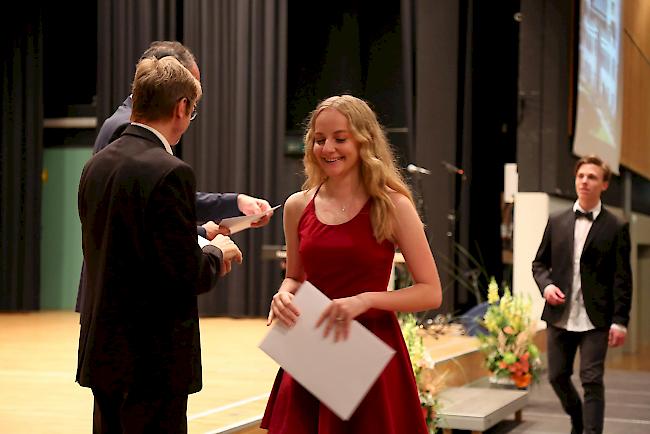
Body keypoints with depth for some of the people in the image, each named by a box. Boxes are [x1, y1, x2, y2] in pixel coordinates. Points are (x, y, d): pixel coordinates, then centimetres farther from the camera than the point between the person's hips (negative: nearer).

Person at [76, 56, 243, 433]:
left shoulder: (97, 166, 7)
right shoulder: (169, 172, -18)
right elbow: (187, 276, -20)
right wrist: (217, 253, 1)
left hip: (103, 353, 8)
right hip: (153, 360, -8)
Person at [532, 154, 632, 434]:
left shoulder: (615, 228, -2)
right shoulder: (557, 222, 8)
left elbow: (622, 278, -4)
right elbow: (539, 263, 14)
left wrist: (620, 320, -11)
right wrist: (545, 285, -7)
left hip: (595, 319, -4)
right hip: (560, 316, 4)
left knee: (592, 382, -6)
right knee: (557, 377, 13)